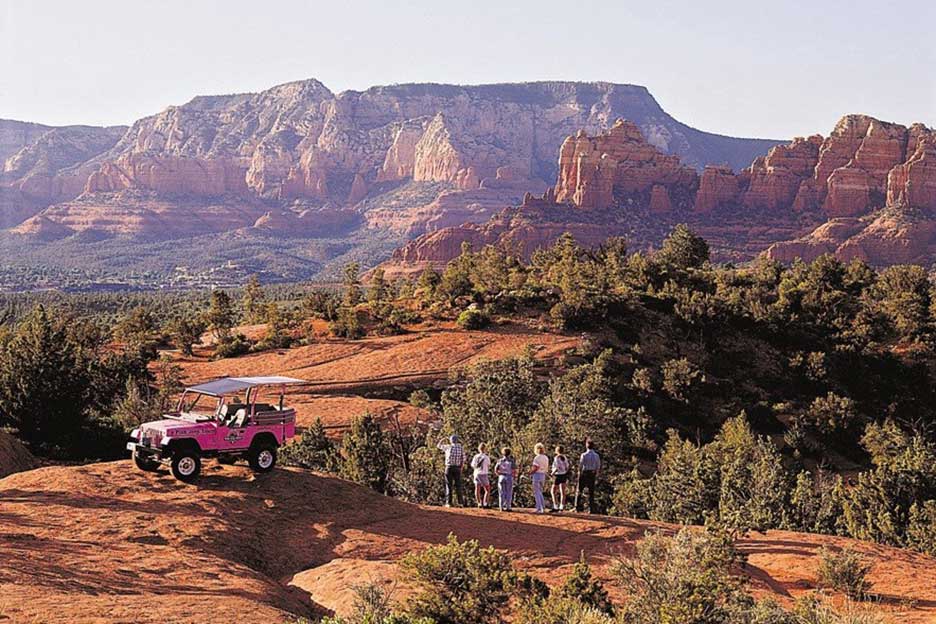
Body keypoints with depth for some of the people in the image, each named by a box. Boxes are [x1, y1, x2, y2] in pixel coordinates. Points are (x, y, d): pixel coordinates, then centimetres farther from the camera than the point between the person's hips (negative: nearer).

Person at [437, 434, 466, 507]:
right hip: (457, 468, 2)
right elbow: (463, 459, 0)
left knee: (449, 485, 1)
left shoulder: (448, 447, -2)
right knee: (458, 485, 5)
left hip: (449, 467, -2)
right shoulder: (460, 447, 3)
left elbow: (439, 445, 16)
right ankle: (461, 502, 1)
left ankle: (449, 502, -4)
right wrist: (461, 467, 8)